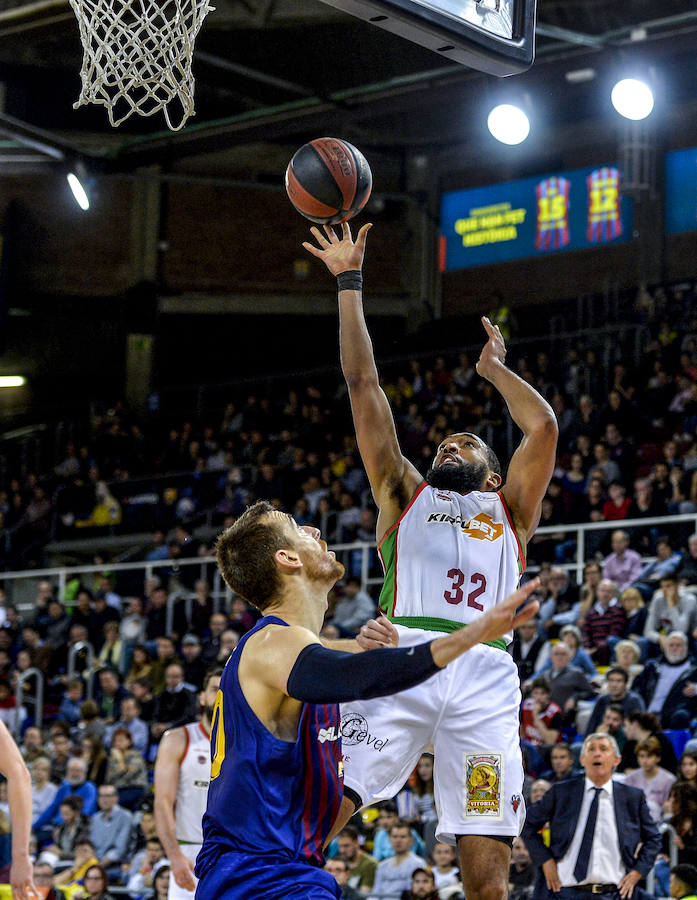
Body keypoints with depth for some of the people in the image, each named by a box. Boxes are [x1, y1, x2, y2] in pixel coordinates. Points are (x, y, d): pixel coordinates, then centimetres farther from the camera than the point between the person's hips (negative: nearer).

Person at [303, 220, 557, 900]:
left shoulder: (508, 510, 29)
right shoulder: (404, 495, 28)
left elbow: (543, 426, 16)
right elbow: (363, 386, 24)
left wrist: (492, 367, 32)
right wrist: (349, 282, 22)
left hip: (484, 670, 0)